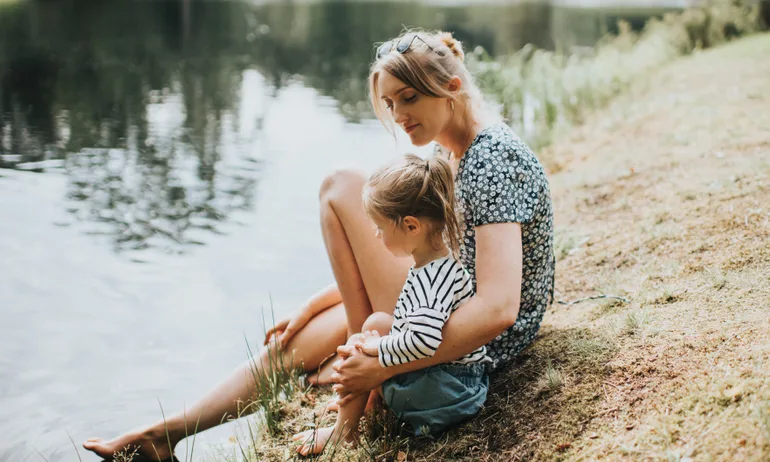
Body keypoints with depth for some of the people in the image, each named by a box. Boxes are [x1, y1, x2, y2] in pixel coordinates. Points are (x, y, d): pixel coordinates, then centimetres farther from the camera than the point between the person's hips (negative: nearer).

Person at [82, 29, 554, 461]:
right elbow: (382, 263, 17)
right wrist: (311, 308, 13)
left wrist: (382, 366, -29)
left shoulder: (492, 159, -21)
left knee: (342, 188, -13)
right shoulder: (446, 154, 9)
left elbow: (497, 309, -31)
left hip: (475, 346, -10)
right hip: (444, 309, 10)